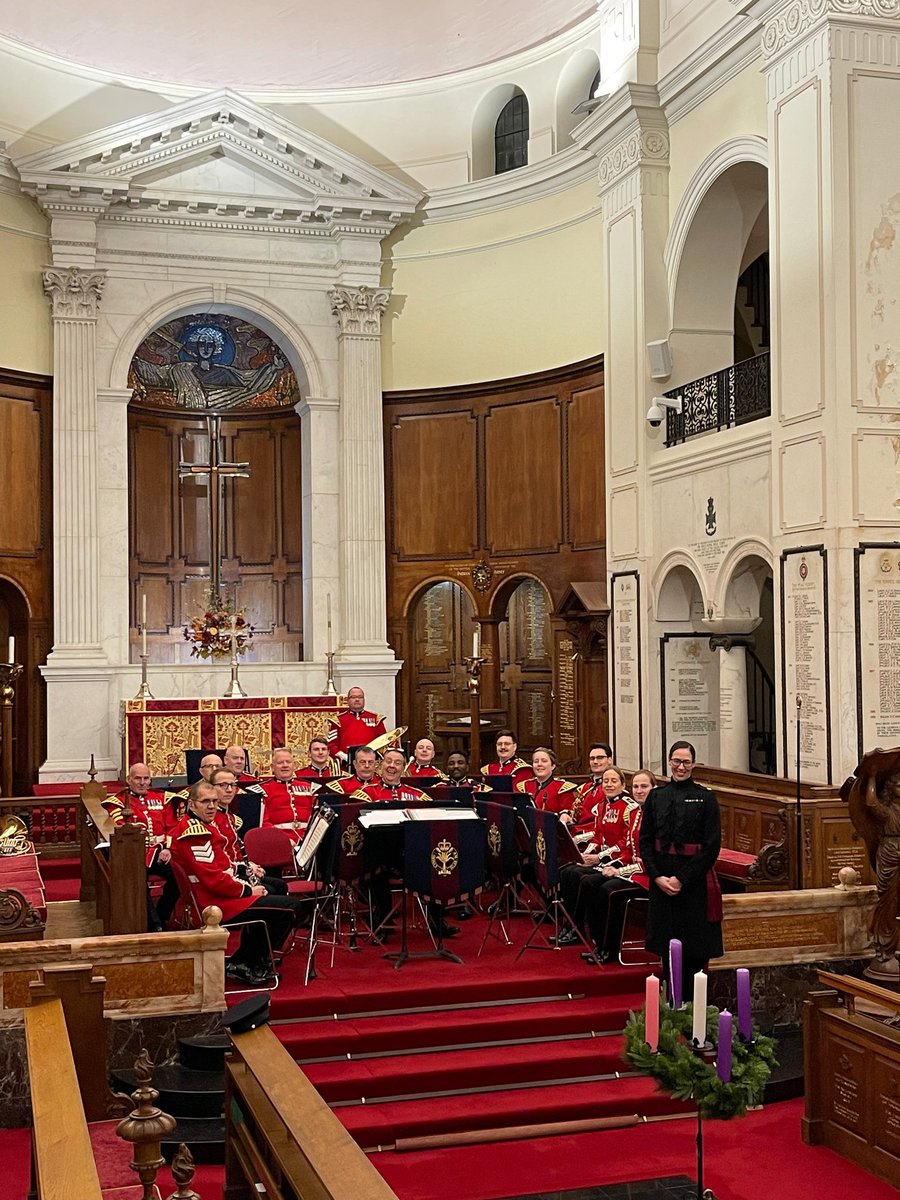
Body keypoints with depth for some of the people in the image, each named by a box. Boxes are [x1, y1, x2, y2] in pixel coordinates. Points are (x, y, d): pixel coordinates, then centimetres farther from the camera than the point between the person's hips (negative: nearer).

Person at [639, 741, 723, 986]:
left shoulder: (705, 798, -3)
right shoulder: (656, 797, 7)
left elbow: (712, 846, -8)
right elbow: (645, 840, 5)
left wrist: (682, 878, -14)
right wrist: (657, 876, -9)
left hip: (694, 880, -3)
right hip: (662, 880, 3)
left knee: (695, 949, 1)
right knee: (668, 947, 8)